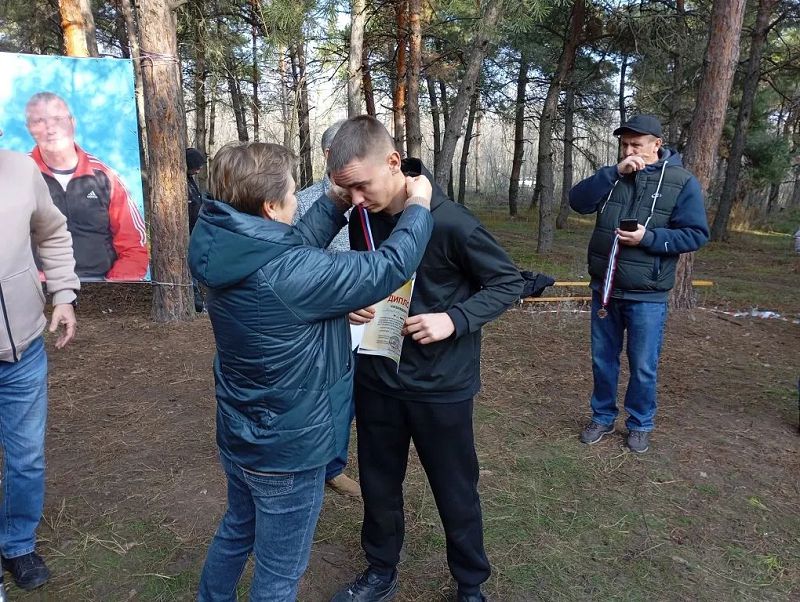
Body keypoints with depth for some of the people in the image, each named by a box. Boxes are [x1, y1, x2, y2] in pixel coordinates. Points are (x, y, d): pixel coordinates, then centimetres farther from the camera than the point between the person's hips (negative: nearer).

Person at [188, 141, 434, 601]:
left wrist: (337, 202, 9)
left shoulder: (230, 253, -7)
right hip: (287, 450, -8)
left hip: (239, 437, 8)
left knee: (237, 532, 32)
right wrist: (418, 206, -9)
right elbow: (389, 268, -24)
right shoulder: (290, 274, -32)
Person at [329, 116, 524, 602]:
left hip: (442, 386, -5)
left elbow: (509, 282, -11)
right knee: (378, 485, 20)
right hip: (377, 380, 5)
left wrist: (455, 319, -24)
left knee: (456, 494, 14)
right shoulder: (361, 219, -3)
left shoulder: (450, 222, -21)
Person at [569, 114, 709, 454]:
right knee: (603, 360, 15)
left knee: (643, 367, 9)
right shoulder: (614, 176, 5)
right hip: (604, 290, 4)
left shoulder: (682, 182, -6)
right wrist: (614, 172, -17)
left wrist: (648, 237, -21)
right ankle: (602, 418, 33)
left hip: (646, 296, -4)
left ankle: (640, 425, 30)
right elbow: (578, 201, -8)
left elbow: (696, 234, -9)